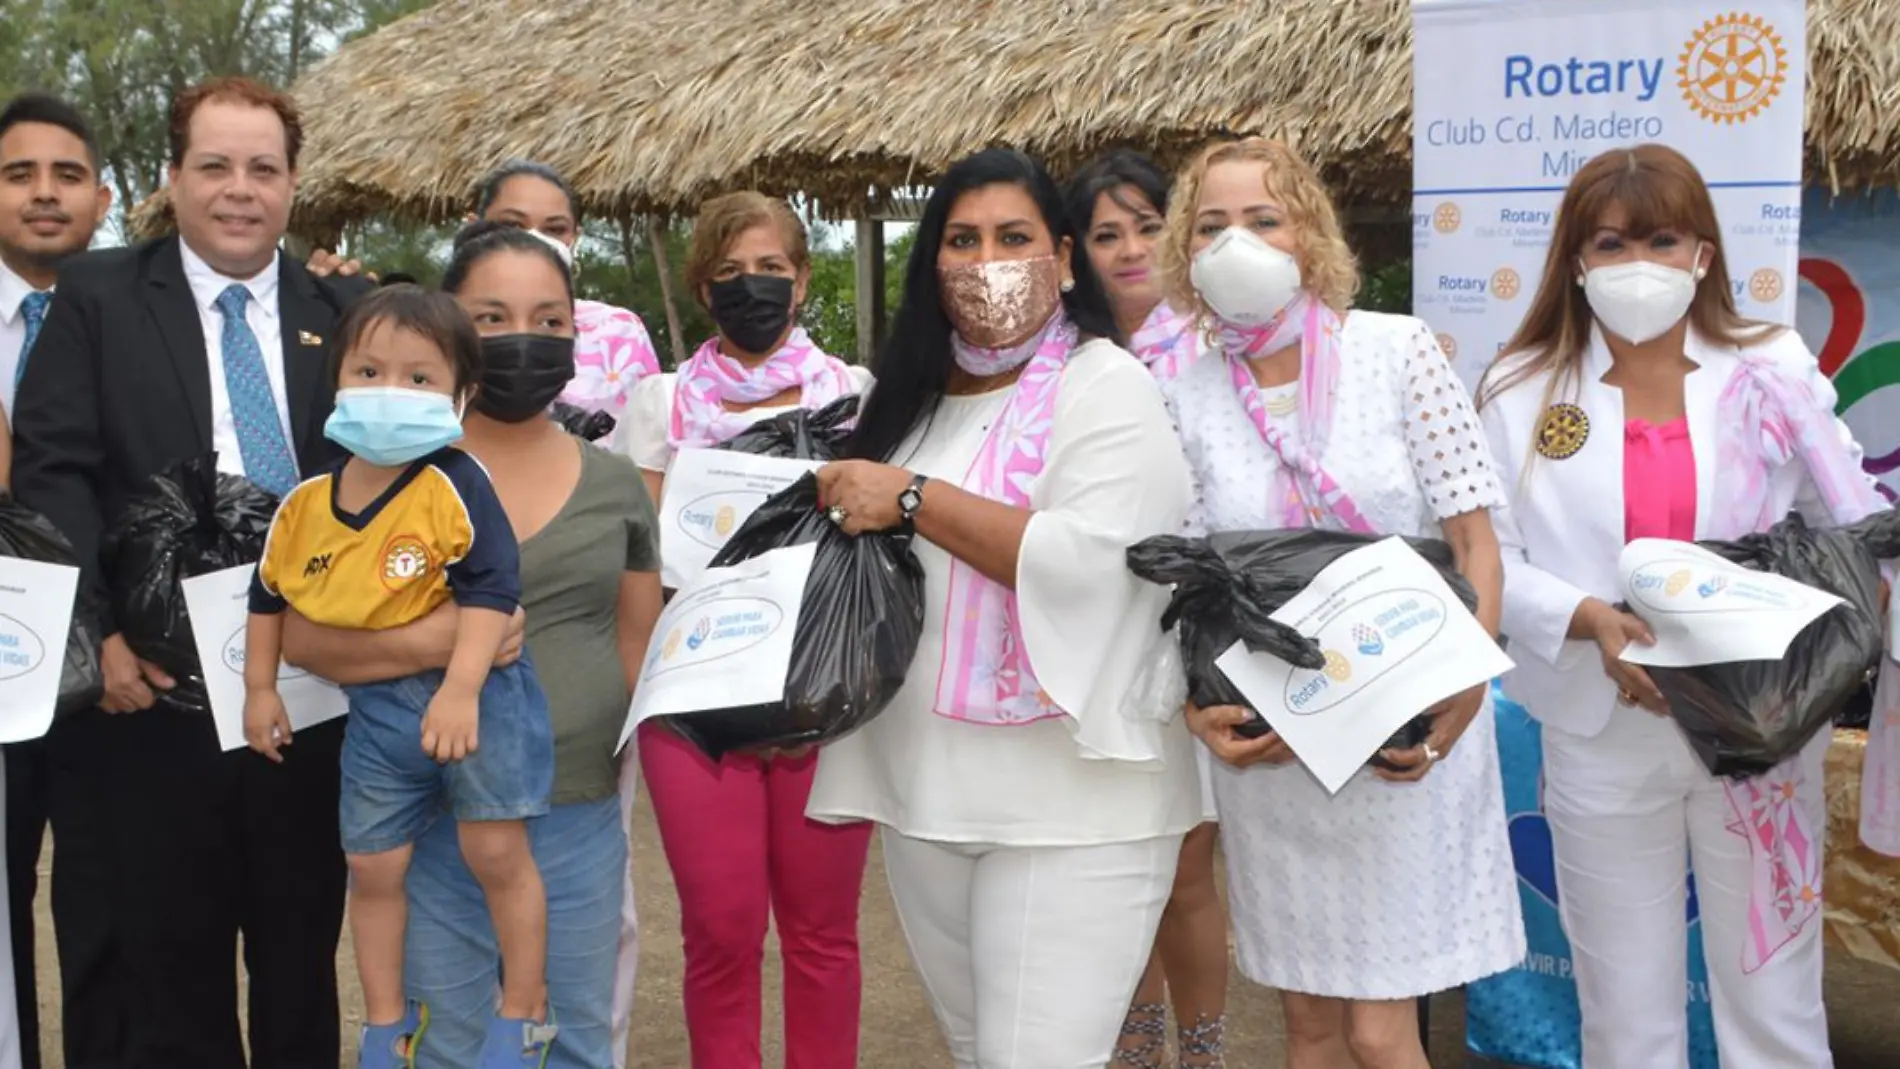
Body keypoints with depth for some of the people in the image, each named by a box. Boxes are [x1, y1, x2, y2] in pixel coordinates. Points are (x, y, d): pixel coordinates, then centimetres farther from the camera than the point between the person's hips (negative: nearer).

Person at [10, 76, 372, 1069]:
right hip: (155, 686, -2)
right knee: (165, 959, 7)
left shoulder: (346, 310, 9)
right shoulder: (99, 296, 3)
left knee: (303, 953, 14)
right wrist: (102, 626, -15)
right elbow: (50, 469, -4)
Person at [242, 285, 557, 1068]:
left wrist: (461, 689, -31)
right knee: (373, 866, 12)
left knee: (496, 851, -2)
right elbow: (269, 593, 16)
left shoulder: (454, 484, -17)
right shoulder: (306, 502, 0)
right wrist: (260, 689, 18)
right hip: (376, 709, 5)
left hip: (470, 690, -5)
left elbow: (490, 586, -23)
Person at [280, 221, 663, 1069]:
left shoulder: (616, 484, 5)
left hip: (579, 822, 2)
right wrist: (427, 643, -21)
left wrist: (637, 776, 4)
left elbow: (639, 649, 11)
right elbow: (300, 634, -6)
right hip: (426, 822, -2)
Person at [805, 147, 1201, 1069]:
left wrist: (913, 499, -20)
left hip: (1071, 802, -7)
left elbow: (1092, 562, -25)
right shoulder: (914, 394, 13)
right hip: (925, 787, 7)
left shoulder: (1107, 388, -9)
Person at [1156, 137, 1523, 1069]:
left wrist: (1465, 692, -16)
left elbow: (1472, 535, -5)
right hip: (1267, 739, 3)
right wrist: (1197, 707, -10)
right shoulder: (1185, 399, 2)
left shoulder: (1397, 349, -4)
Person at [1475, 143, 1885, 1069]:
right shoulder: (1521, 392, -1)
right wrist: (1587, 618, -20)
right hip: (1603, 737, 0)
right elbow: (1489, 562, -4)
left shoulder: (1774, 370, 0)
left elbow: (1860, 531, 3)